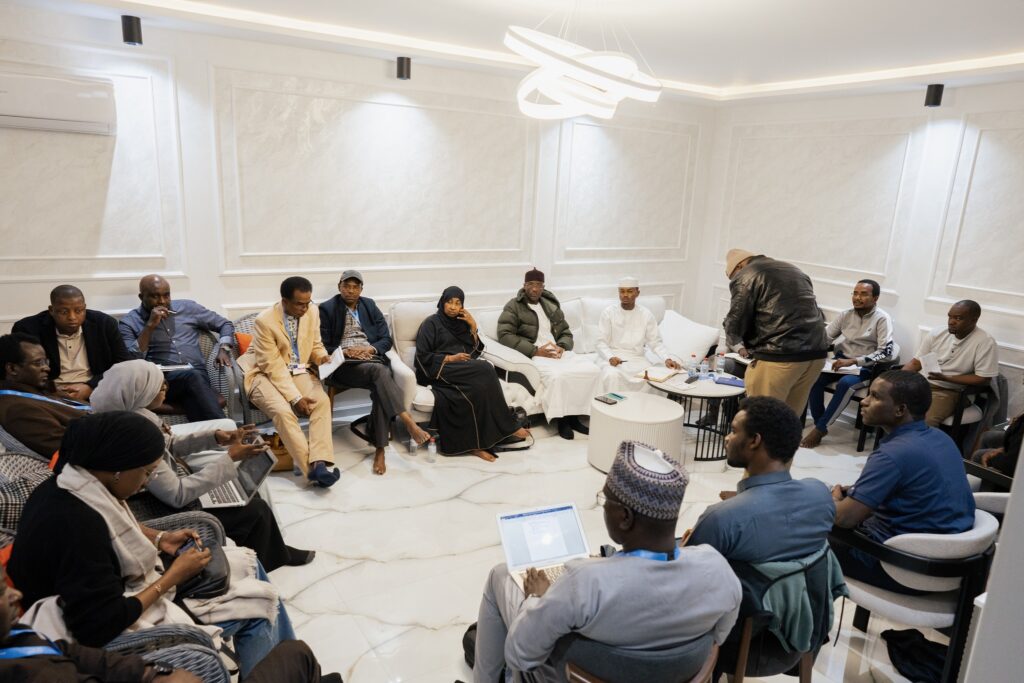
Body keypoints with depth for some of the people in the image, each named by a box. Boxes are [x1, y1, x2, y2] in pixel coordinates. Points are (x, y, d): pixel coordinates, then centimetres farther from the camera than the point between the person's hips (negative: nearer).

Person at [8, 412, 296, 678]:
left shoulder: (68, 485, -7)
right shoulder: (77, 525, -35)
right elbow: (102, 626, -31)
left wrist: (159, 538, 0)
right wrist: (174, 576, -20)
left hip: (112, 590, 9)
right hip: (109, 632, -9)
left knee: (247, 564, 10)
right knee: (257, 606, -7)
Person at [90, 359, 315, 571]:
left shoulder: (137, 415, -8)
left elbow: (168, 446, 9)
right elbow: (177, 495, -32)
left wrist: (214, 436, -6)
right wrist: (229, 458, -29)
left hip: (173, 490, 9)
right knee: (256, 509, -3)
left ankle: (277, 553, 31)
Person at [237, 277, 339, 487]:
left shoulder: (313, 312, -5)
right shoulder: (265, 320, -20)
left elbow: (315, 345, 11)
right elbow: (273, 366, -20)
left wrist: (323, 357, -14)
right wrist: (295, 397, -26)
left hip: (299, 370, 4)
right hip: (266, 373, -4)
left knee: (322, 401, -26)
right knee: (282, 410, -32)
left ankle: (319, 463, -33)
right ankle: (311, 467, -29)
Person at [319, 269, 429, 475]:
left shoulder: (370, 306, 18)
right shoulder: (327, 309, 8)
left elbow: (386, 339, 13)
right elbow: (322, 347, 3)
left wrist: (370, 349, -7)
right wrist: (345, 352, -14)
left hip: (372, 359, 3)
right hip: (344, 364, -3)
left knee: (380, 388, -32)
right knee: (378, 371, -36)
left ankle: (380, 450, -31)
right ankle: (408, 422, -44)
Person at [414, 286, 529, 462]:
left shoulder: (461, 323, 19)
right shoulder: (431, 323, 2)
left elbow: (474, 352, 13)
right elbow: (422, 356, -6)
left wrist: (473, 327, 2)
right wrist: (451, 358, -15)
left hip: (464, 371, 5)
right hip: (439, 371, -5)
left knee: (479, 384, -32)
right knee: (485, 369, -30)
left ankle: (476, 443, -32)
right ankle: (507, 427, -22)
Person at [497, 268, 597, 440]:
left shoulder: (552, 305, 17)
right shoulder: (513, 307, 0)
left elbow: (566, 332, 20)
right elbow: (504, 335, -12)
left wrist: (562, 347, -5)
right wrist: (536, 351, -18)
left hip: (558, 352, 6)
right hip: (532, 355, -6)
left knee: (590, 370, -18)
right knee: (557, 375, -36)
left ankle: (574, 415, -7)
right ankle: (561, 418, -14)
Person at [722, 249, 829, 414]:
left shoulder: (745, 277, 2)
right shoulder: (794, 270, 25)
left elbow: (735, 326, -1)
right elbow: (814, 314, 24)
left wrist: (733, 340, 19)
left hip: (779, 357, -7)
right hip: (816, 353, 8)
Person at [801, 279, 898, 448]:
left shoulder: (882, 319, -10)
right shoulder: (846, 314, 3)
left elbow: (886, 353, -17)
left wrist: (853, 361, -26)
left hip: (865, 367, -4)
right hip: (841, 360, 4)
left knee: (845, 383, -35)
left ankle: (820, 428, -24)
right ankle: (820, 424, -14)